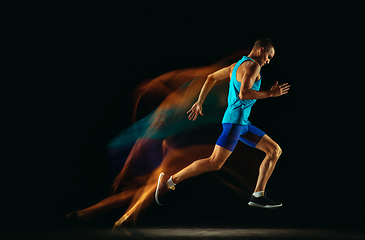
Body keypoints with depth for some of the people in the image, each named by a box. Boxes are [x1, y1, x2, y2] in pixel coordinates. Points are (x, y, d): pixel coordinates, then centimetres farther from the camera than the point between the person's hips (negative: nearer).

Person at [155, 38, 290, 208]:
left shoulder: (237, 65, 20)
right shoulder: (253, 66, -9)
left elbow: (212, 77, 24)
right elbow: (243, 94, -23)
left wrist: (199, 102, 23)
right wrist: (270, 94, -14)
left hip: (243, 124, 11)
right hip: (235, 119, -11)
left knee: (275, 151, 9)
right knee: (215, 163, -15)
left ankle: (258, 196, 5)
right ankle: (169, 181, -8)